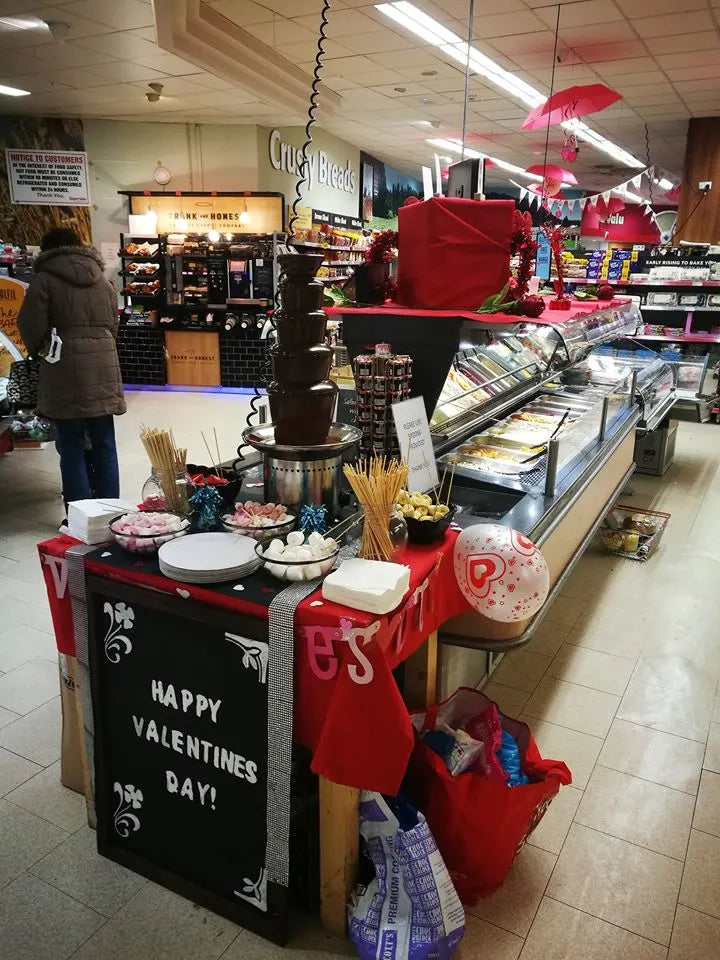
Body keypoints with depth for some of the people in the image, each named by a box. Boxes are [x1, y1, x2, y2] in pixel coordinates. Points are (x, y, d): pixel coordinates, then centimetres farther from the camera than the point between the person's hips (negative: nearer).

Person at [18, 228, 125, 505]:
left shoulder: (44, 280, -1)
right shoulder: (104, 281, 14)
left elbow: (31, 327, -6)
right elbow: (113, 326, 12)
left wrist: (38, 351, 13)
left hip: (66, 370, -4)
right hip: (103, 368, 4)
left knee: (71, 447, 2)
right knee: (104, 445, 10)